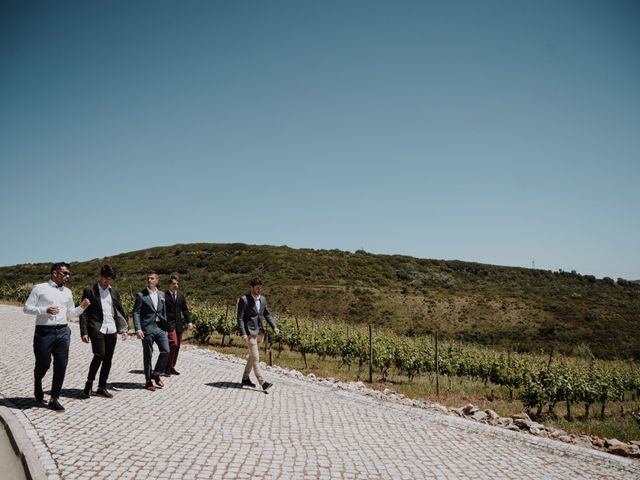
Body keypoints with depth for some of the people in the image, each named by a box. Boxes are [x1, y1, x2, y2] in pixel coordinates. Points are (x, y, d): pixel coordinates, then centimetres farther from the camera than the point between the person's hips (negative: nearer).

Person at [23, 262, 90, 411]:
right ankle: (38, 392, 36)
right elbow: (27, 308, -2)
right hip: (44, 332, -4)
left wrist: (82, 307, 2)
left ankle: (54, 399, 10)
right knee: (43, 365, 5)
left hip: (63, 332, 4)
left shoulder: (67, 292, 15)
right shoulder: (40, 288, 0)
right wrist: (45, 310, -16)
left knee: (61, 366, 0)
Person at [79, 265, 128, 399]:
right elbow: (83, 313, -3)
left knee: (108, 359, 6)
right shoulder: (89, 291, -1)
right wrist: (84, 332, -9)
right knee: (99, 355, -16)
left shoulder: (114, 292, 13)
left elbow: (120, 311, 18)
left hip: (111, 329, 5)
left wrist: (124, 328, 12)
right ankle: (89, 383, 4)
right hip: (97, 328, -5)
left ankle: (102, 387, 16)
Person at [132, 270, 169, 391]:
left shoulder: (161, 295, 12)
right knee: (148, 355, 4)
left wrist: (165, 327, 15)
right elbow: (136, 313, -7)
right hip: (147, 329, -4)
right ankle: (148, 381, 17)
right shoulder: (140, 295, -3)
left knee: (166, 351, -6)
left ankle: (156, 373, 16)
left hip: (160, 328, 4)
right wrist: (138, 329, -17)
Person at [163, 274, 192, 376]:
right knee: (173, 344, -16)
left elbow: (185, 310, 13)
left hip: (179, 324, 6)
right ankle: (167, 368, -5)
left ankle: (172, 367, 20)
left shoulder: (181, 295, 11)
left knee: (177, 346, 8)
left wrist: (189, 322, 2)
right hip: (169, 324, -6)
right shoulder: (164, 295, -6)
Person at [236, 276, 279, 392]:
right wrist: (243, 334, -20)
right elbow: (240, 318, -13)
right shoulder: (244, 300, -11)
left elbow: (267, 315, 16)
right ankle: (262, 382, -10)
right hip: (250, 332, -7)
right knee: (255, 358, -8)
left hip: (259, 332, 8)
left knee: (252, 357, 16)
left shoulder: (263, 299, 9)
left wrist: (274, 327, 3)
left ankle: (245, 379, 28)